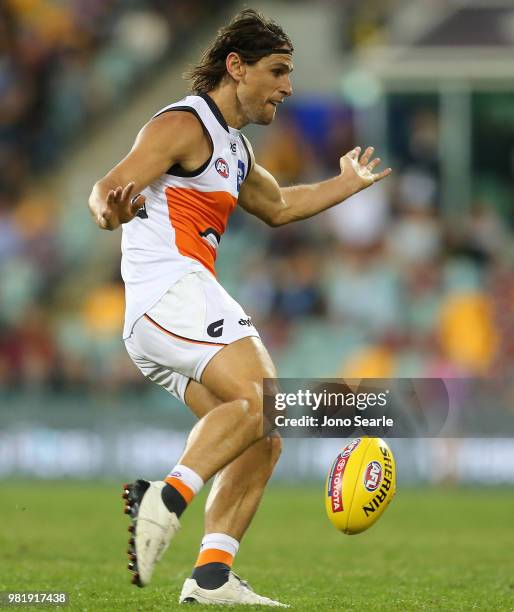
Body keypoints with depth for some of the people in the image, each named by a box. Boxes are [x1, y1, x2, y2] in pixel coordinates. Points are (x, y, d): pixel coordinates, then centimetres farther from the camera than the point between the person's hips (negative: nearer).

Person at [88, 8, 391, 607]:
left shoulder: (234, 149, 26)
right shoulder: (185, 125, -5)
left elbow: (278, 206, 46)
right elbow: (109, 186, -19)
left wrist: (349, 183, 54)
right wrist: (110, 206, -42)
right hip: (170, 292, -10)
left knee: (260, 439, 4)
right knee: (261, 399, -28)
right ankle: (167, 496, -41)